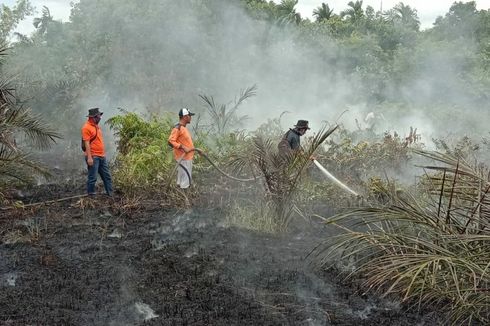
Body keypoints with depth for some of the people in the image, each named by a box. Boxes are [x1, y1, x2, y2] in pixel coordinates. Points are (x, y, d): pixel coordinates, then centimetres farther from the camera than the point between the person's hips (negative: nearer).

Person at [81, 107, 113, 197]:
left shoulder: (97, 126, 16)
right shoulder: (86, 127, -11)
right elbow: (86, 143, -16)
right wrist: (89, 157, -21)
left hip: (102, 156, 9)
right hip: (93, 157, -9)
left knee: (107, 176, 10)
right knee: (92, 178, -4)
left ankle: (110, 194, 15)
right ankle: (91, 195, 5)